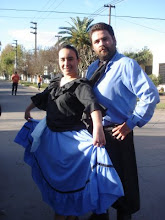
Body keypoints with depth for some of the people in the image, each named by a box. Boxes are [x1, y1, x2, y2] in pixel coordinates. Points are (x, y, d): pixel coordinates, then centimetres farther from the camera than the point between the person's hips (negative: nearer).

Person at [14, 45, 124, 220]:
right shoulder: (56, 81, 6)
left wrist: (98, 126, -55)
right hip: (50, 135, 8)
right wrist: (28, 109, 37)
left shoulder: (80, 85, -18)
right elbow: (42, 97, 25)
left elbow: (92, 104, -37)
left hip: (70, 139, -7)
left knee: (70, 178, 6)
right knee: (54, 176, 21)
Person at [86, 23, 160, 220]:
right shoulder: (92, 69, 11)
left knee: (123, 179, 6)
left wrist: (131, 124, -19)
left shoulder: (126, 65, -11)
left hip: (118, 133, -7)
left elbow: (150, 95, -18)